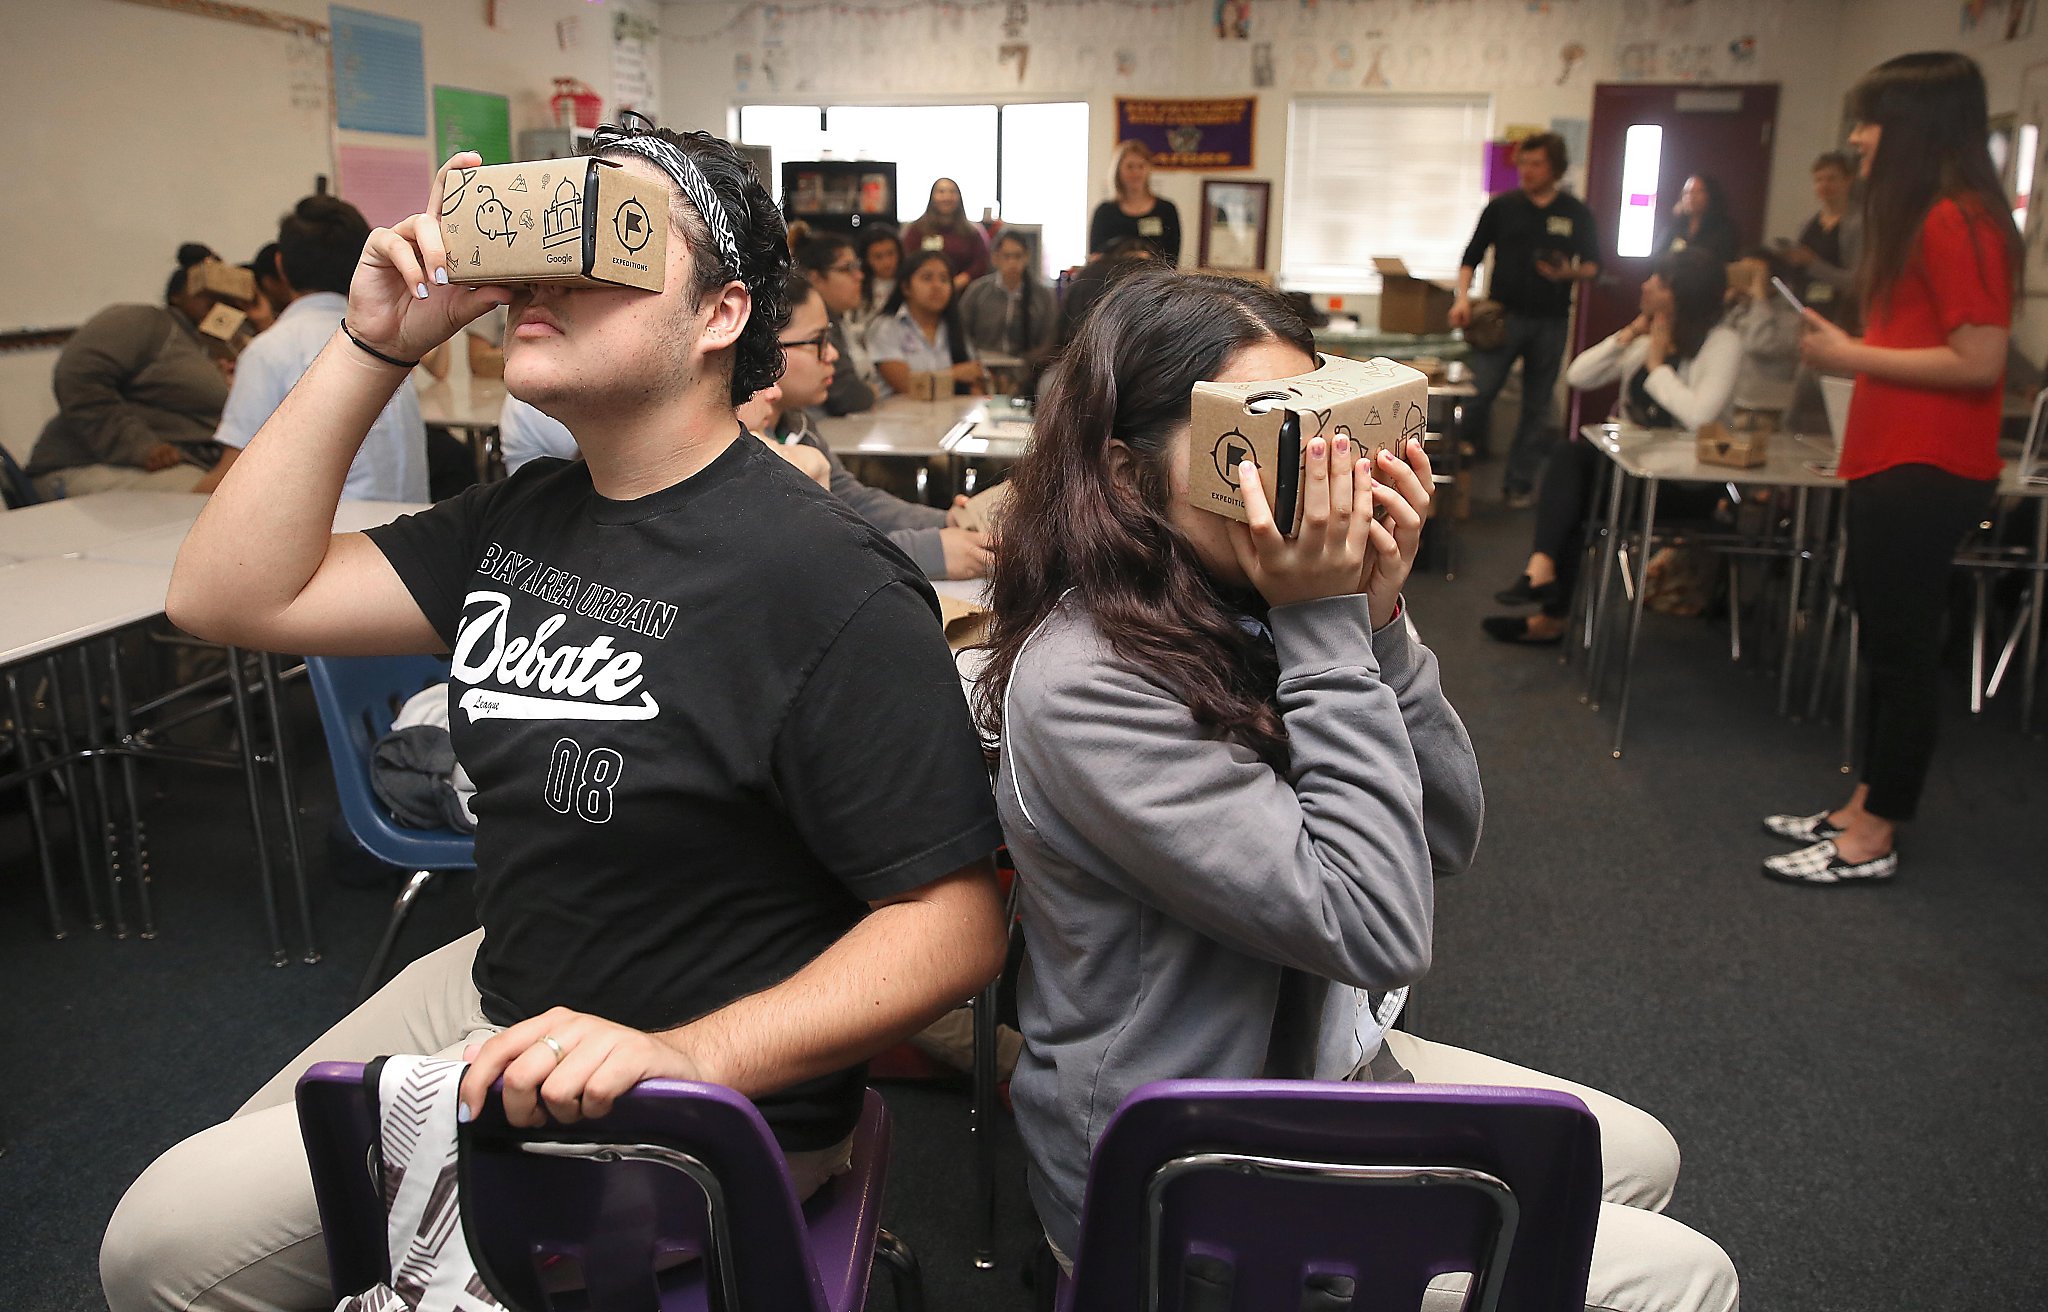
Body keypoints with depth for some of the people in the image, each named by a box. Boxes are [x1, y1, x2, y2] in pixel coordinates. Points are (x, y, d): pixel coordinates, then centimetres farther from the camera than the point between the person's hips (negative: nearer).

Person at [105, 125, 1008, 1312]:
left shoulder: (827, 587, -24)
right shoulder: (525, 518, 2)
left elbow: (954, 923, -23)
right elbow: (232, 595, 0)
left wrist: (686, 1059, -34)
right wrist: (375, 344, -8)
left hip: (707, 1095, -7)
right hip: (504, 988, 8)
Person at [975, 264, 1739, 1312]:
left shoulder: (1251, 611, -5)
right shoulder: (1081, 684, -29)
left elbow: (1444, 839, -2)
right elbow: (1377, 928, -28)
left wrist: (1377, 619, -16)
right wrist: (1324, 627, -26)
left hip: (1317, 1063, 8)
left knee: (1639, 1155, 20)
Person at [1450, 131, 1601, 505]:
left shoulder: (1576, 213, 6)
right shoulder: (1502, 207, 5)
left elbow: (1593, 266, 10)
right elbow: (1472, 256, 6)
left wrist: (1569, 273, -12)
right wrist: (1463, 297, -10)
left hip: (1551, 322, 1)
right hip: (1503, 316, -1)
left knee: (1537, 406, 5)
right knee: (1478, 393, -13)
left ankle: (1519, 482, 15)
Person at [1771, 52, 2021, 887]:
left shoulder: (1954, 222, -15)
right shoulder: (1923, 220, 16)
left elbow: (1980, 361, -20)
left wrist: (1851, 357, -13)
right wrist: (1847, 349, 6)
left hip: (1925, 473, -10)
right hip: (1894, 465, 10)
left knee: (1902, 652, -3)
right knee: (1885, 642, 15)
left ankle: (1871, 844, 6)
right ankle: (1863, 809, 26)